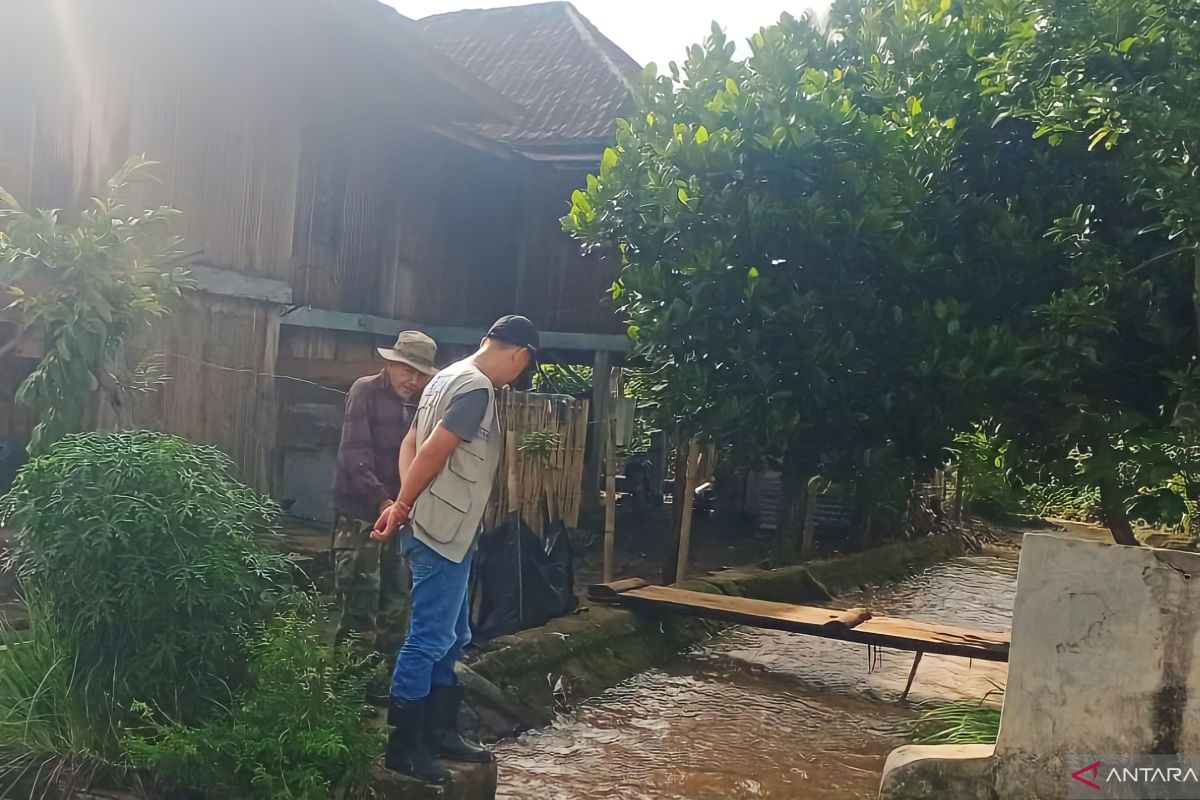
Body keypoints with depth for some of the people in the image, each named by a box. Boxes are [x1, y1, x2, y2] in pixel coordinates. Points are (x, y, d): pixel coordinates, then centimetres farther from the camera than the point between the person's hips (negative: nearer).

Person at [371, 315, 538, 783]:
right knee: (429, 639, -3)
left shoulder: (451, 377, 15)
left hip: (438, 529, 10)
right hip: (442, 534, -10)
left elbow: (410, 444, 14)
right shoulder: (477, 388, -16)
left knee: (452, 638, 16)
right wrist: (401, 510, -10)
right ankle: (403, 746, 5)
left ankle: (440, 733, 25)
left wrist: (407, 506, 3)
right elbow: (432, 453, -21)